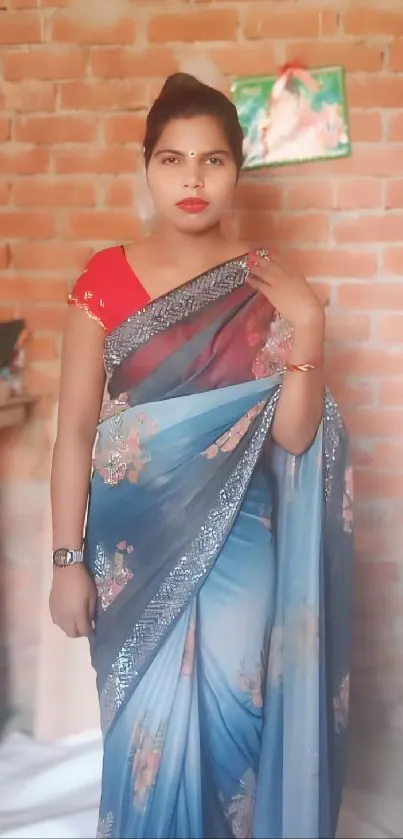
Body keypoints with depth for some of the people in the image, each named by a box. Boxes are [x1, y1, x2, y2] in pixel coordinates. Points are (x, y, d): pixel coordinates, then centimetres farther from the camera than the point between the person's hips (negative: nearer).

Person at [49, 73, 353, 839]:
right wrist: (68, 559, -5)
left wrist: (308, 326, -18)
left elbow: (293, 436, -6)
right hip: (134, 535, 0)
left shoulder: (266, 286, -1)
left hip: (235, 534, 0)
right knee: (149, 731, 6)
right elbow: (74, 428, -2)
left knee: (230, 721, 3)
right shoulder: (105, 278, -2)